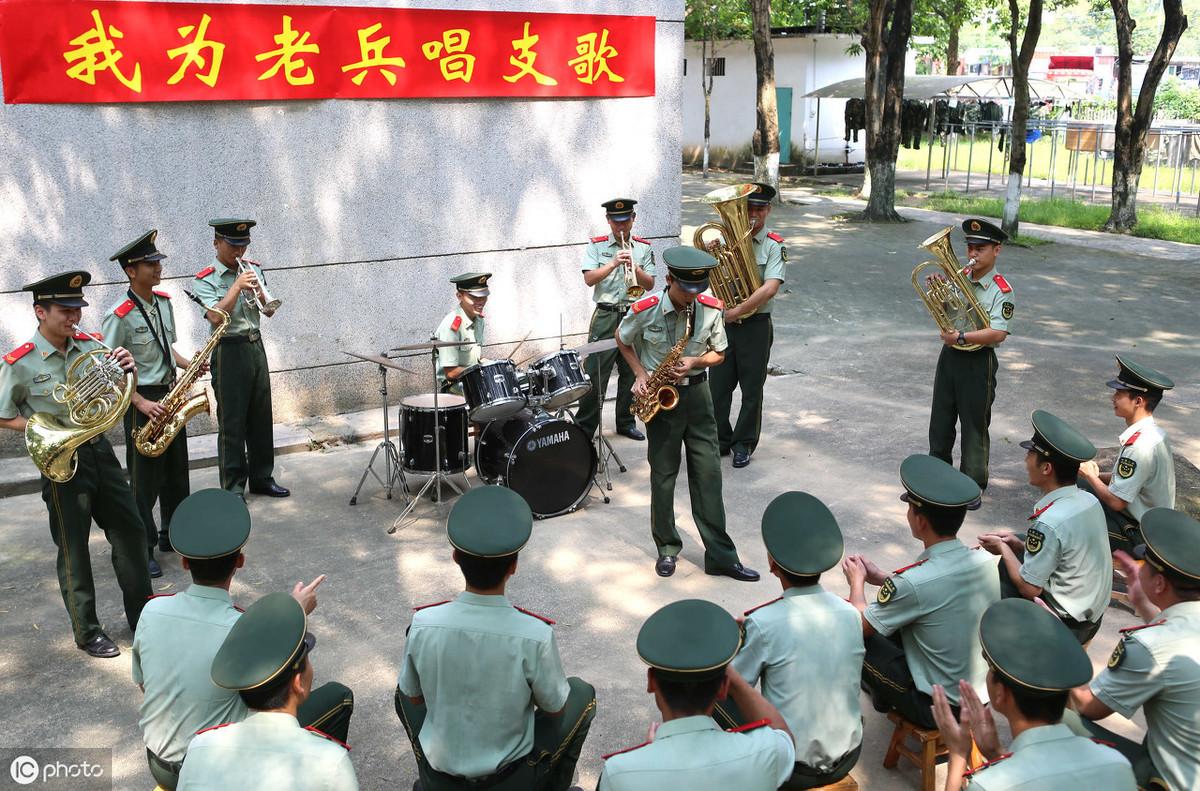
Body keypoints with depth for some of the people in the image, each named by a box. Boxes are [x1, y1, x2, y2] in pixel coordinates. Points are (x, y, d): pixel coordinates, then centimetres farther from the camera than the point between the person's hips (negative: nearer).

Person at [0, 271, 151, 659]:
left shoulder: (90, 346, -1)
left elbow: (119, 392, 6)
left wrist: (127, 370, -15)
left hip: (99, 450, 5)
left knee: (130, 530, 10)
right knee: (73, 548, 7)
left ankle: (142, 616, 27)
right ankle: (87, 631, 22)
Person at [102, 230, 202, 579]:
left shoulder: (164, 301, 5)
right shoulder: (119, 316, -17)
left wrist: (189, 364, -1)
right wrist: (142, 404, -21)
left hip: (170, 395, 7)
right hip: (142, 400, -7)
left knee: (176, 470, 15)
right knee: (146, 479, 0)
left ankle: (174, 533, 31)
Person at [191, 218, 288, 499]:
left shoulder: (252, 269, 9)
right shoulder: (205, 280, -6)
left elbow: (270, 311, 8)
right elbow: (216, 317, -20)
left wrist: (258, 291, -10)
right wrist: (237, 286, -19)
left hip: (256, 347, 6)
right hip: (229, 352, -5)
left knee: (261, 418, 12)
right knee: (232, 423, -2)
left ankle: (262, 478, 25)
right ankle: (233, 488, 6)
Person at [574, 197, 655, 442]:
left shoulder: (643, 247, 9)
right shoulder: (596, 245, 2)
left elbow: (649, 285, 4)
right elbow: (589, 279, -9)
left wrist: (635, 268, -14)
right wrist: (613, 264, -19)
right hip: (605, 317, -3)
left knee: (631, 373, 10)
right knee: (595, 374, -5)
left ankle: (626, 423, 23)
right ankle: (584, 427, 1)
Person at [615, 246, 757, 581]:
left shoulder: (711, 308, -9)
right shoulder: (645, 309, -14)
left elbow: (718, 353, 5)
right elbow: (622, 340, 5)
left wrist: (694, 362, -15)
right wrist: (640, 373, -7)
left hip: (696, 393, 2)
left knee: (708, 473, 3)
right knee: (663, 474, 6)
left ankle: (721, 556, 9)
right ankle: (667, 548, 22)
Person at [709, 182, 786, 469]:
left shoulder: (774, 245, -6)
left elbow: (770, 288, -18)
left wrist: (737, 311, -20)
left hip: (755, 325, -3)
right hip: (723, 323, 3)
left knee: (752, 389, 6)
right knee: (718, 386, 7)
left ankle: (744, 444, 20)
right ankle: (719, 440, 22)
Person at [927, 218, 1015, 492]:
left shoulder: (1002, 290, -14)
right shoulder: (958, 277, 1)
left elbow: (998, 334, -24)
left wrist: (960, 337, -27)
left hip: (978, 362, -6)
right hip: (950, 355, 6)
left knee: (974, 425, 5)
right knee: (941, 418, 17)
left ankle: (973, 487, 18)